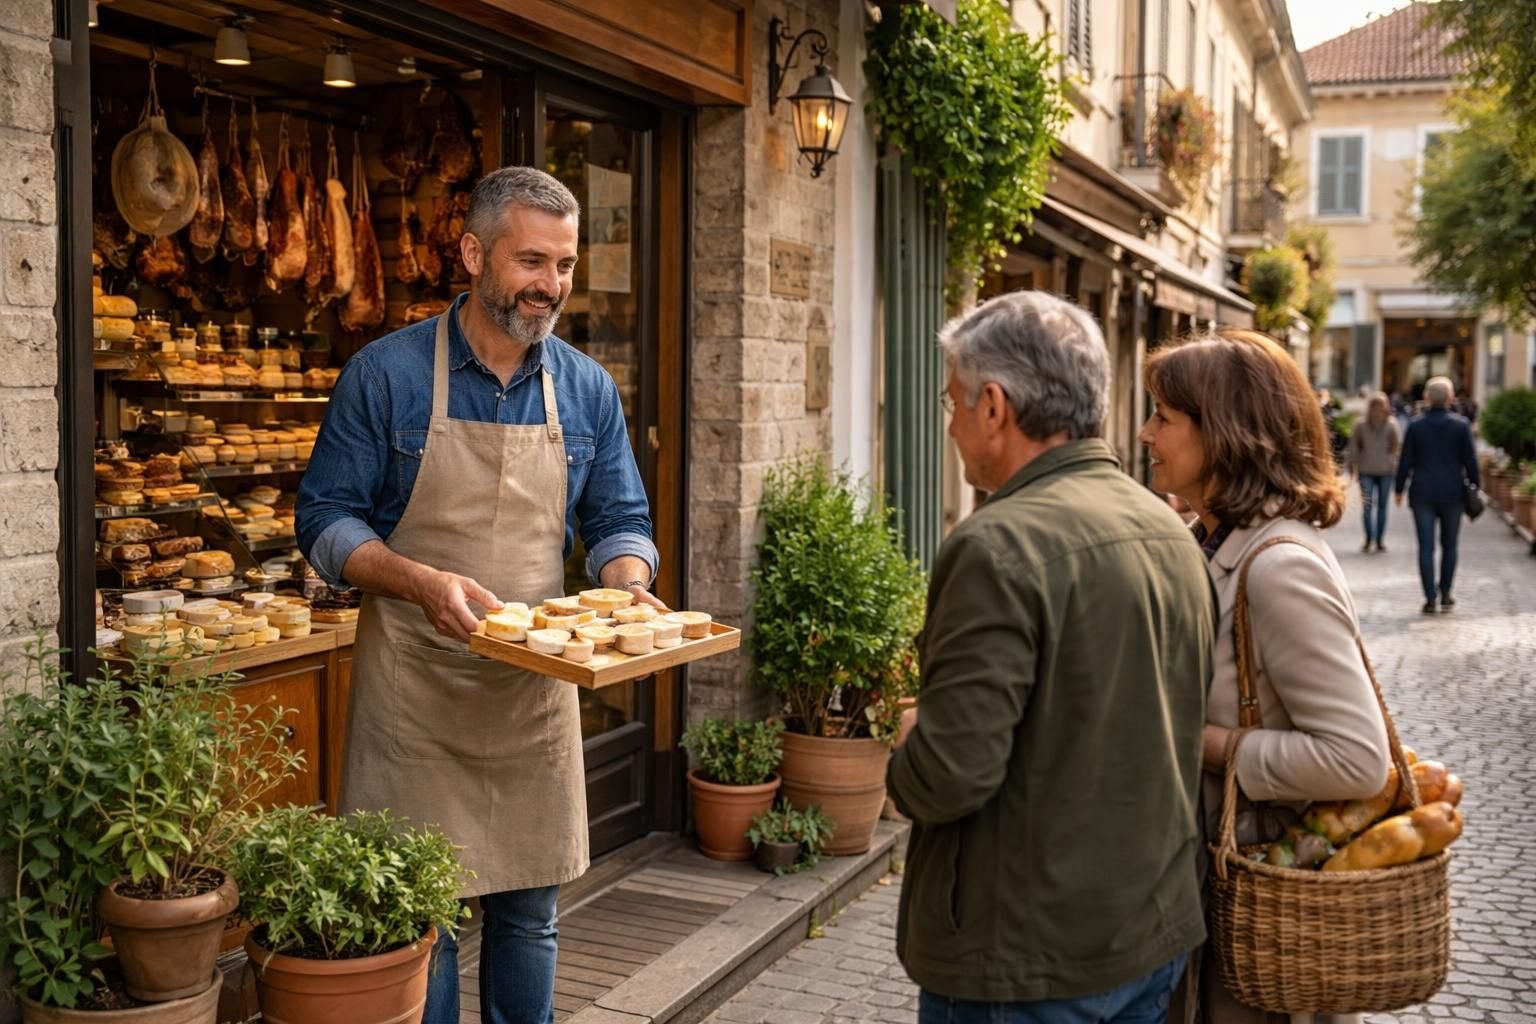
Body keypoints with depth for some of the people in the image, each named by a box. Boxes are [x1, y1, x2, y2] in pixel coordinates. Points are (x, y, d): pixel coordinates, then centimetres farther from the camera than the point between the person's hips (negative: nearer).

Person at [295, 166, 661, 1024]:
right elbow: (327, 519, -5)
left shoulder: (588, 389, 5)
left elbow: (620, 522, 10)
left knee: (530, 911, 14)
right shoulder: (386, 373, -6)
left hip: (538, 687, 3)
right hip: (414, 685, -3)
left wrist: (627, 589, -12)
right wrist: (424, 584, -21)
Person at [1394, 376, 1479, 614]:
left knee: (1426, 547, 1)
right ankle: (1445, 594, 17)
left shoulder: (1416, 426, -3)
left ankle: (1430, 599, -2)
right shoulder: (1461, 425, -4)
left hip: (1422, 493, 0)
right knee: (1449, 545, 13)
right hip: (1452, 493, 0)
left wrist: (1400, 488, 9)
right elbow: (1470, 460, -3)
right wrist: (1475, 486, 7)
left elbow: (1405, 461, 0)